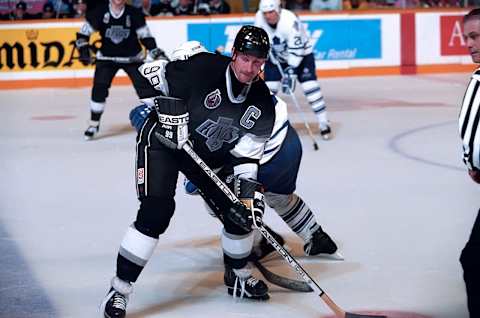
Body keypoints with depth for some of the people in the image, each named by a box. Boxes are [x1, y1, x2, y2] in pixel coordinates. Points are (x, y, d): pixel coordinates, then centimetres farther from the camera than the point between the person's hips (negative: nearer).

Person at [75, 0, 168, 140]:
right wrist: (84, 50, -16)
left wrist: (156, 52, -13)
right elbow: (84, 32, -5)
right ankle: (94, 123, -1)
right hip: (107, 57, 0)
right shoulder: (100, 12, -12)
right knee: (99, 88, -13)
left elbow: (145, 35, -5)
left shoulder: (134, 13, -12)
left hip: (132, 57, 0)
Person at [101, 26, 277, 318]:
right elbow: (149, 74, -16)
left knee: (242, 211, 3)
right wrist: (166, 106, -26)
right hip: (163, 141, -6)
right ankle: (119, 290, -14)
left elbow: (247, 153, -7)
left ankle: (238, 277, 31)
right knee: (157, 211, -22)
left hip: (208, 155, 6)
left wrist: (250, 188, -21)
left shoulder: (262, 103, -10)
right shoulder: (203, 68, -25)